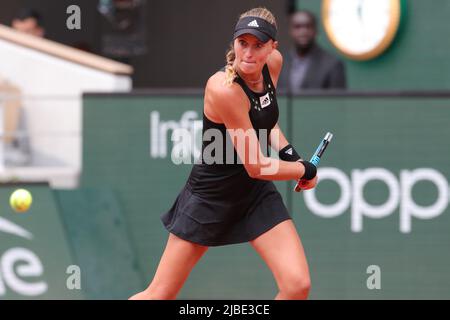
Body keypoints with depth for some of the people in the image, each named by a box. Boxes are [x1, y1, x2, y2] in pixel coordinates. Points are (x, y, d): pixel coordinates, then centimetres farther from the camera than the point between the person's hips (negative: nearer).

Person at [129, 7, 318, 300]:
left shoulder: (274, 62, -6)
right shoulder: (224, 88, -29)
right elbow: (256, 167, -24)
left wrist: (288, 153, 0)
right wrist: (307, 170, -10)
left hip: (257, 194, 6)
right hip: (210, 196, -6)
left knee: (298, 286, -11)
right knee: (159, 296, 3)